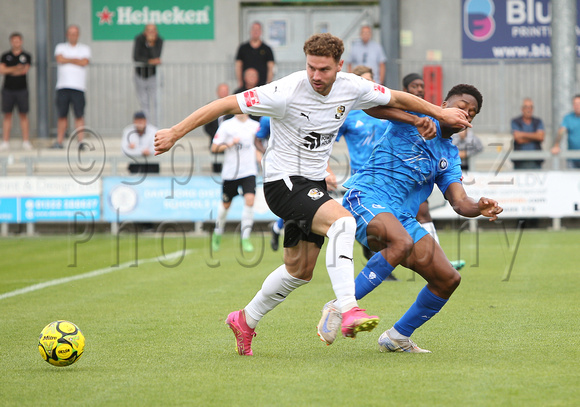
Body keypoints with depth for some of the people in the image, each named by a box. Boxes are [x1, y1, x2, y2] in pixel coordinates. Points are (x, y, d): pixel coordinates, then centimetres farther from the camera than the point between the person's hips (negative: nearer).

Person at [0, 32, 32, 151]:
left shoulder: (26, 56, 6)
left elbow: (25, 70, -7)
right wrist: (15, 68, -11)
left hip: (21, 89, -1)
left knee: (23, 115, -1)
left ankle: (26, 141, 0)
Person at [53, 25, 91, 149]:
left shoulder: (84, 49, 13)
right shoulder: (60, 47, 15)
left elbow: (84, 62, -5)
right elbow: (60, 59, -5)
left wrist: (68, 60, 0)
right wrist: (75, 60, 1)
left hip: (78, 87, -1)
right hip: (63, 86, 1)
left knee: (79, 115, -7)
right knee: (62, 115, 2)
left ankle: (80, 141, -7)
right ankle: (59, 141, 7)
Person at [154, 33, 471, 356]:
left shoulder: (351, 87, -5)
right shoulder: (287, 92, -22)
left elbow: (396, 98, 13)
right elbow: (226, 105, -20)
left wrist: (439, 112, 20)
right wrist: (175, 133, -22)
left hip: (314, 183, 8)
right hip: (283, 182, -8)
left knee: (300, 271, 14)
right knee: (342, 221, -31)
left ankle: (246, 320, 34)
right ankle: (348, 311, -37)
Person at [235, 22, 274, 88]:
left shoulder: (267, 49, 8)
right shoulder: (243, 48, 11)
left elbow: (271, 68, 5)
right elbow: (238, 66, 10)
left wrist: (268, 84, -5)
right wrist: (240, 83, 1)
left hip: (262, 85, -1)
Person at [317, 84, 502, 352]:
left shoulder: (450, 155, 22)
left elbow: (459, 203, 11)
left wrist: (481, 208, -13)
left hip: (402, 218, 8)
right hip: (366, 197, -8)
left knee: (448, 279, 1)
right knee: (402, 242, -38)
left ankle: (397, 337, 18)